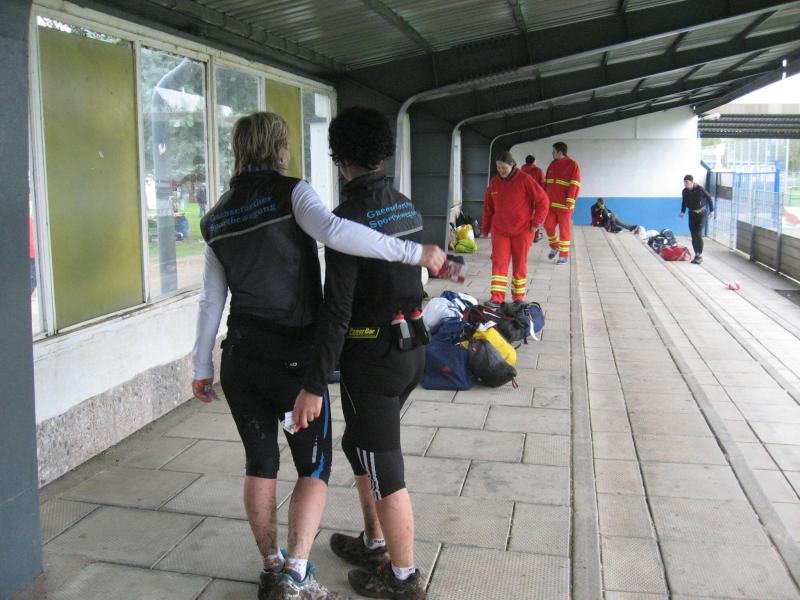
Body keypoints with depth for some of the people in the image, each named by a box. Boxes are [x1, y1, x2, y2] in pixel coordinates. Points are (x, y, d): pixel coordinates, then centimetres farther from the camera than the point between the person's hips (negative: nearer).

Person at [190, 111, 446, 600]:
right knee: (314, 468, 9)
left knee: (260, 465, 16)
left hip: (242, 359, 6)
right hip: (295, 358, -5)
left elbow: (212, 301, 12)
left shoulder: (218, 218, 9)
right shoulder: (290, 192, -8)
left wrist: (202, 366, 19)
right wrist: (415, 252, -28)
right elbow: (334, 231, -29)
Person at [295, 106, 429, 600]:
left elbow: (337, 312, -23)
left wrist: (313, 386, -18)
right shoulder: (407, 207, 5)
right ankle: (374, 545, 39)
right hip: (412, 348, 8)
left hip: (371, 359, -8)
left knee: (384, 470, 6)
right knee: (359, 446, 25)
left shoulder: (349, 218, -19)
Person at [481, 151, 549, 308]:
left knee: (520, 263, 7)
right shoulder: (494, 182, 4)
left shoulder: (524, 180, -9)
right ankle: (496, 298, -8)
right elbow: (488, 207, 14)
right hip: (499, 230, 3)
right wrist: (486, 228, 15)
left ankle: (518, 297, 20)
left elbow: (542, 200, -7)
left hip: (522, 230, -3)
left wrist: (535, 223, -8)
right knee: (499, 262, -6)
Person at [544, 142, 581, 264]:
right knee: (548, 226, 5)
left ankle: (564, 255, 8)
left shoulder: (572, 165, -7)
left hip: (564, 205, -6)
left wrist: (569, 202, -18)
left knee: (564, 230, 0)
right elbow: (546, 183, 18)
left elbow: (574, 185, -12)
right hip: (550, 203, 6)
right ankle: (554, 247, 28)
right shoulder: (552, 165, 13)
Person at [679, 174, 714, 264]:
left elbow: (709, 198, -7)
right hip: (692, 214, 5)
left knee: (698, 234, -12)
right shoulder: (685, 191, -5)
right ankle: (696, 255, 14)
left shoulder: (700, 189, -19)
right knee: (693, 236, 4)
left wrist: (711, 210, -6)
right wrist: (683, 211, -1)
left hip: (701, 213, -5)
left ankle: (700, 256, -5)